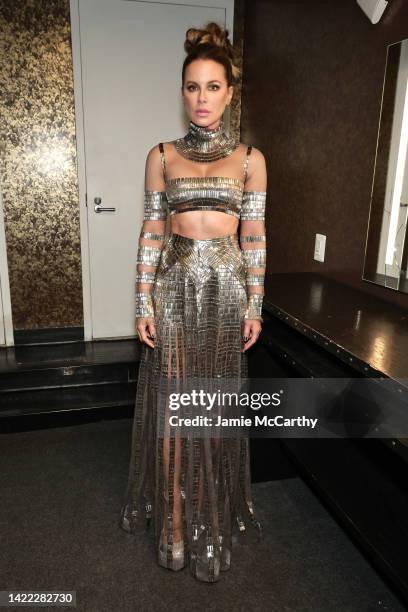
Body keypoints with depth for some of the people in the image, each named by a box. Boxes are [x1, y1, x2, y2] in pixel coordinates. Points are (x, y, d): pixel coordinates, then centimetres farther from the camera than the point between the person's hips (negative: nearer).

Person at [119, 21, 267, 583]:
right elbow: (152, 231, 3)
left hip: (227, 288, 0)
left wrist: (255, 305, 0)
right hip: (174, 287, 0)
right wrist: (143, 303, -3)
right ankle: (175, 521, 26)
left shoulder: (250, 158, 5)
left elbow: (254, 236, 4)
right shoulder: (162, 156, 5)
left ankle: (215, 520, 31)